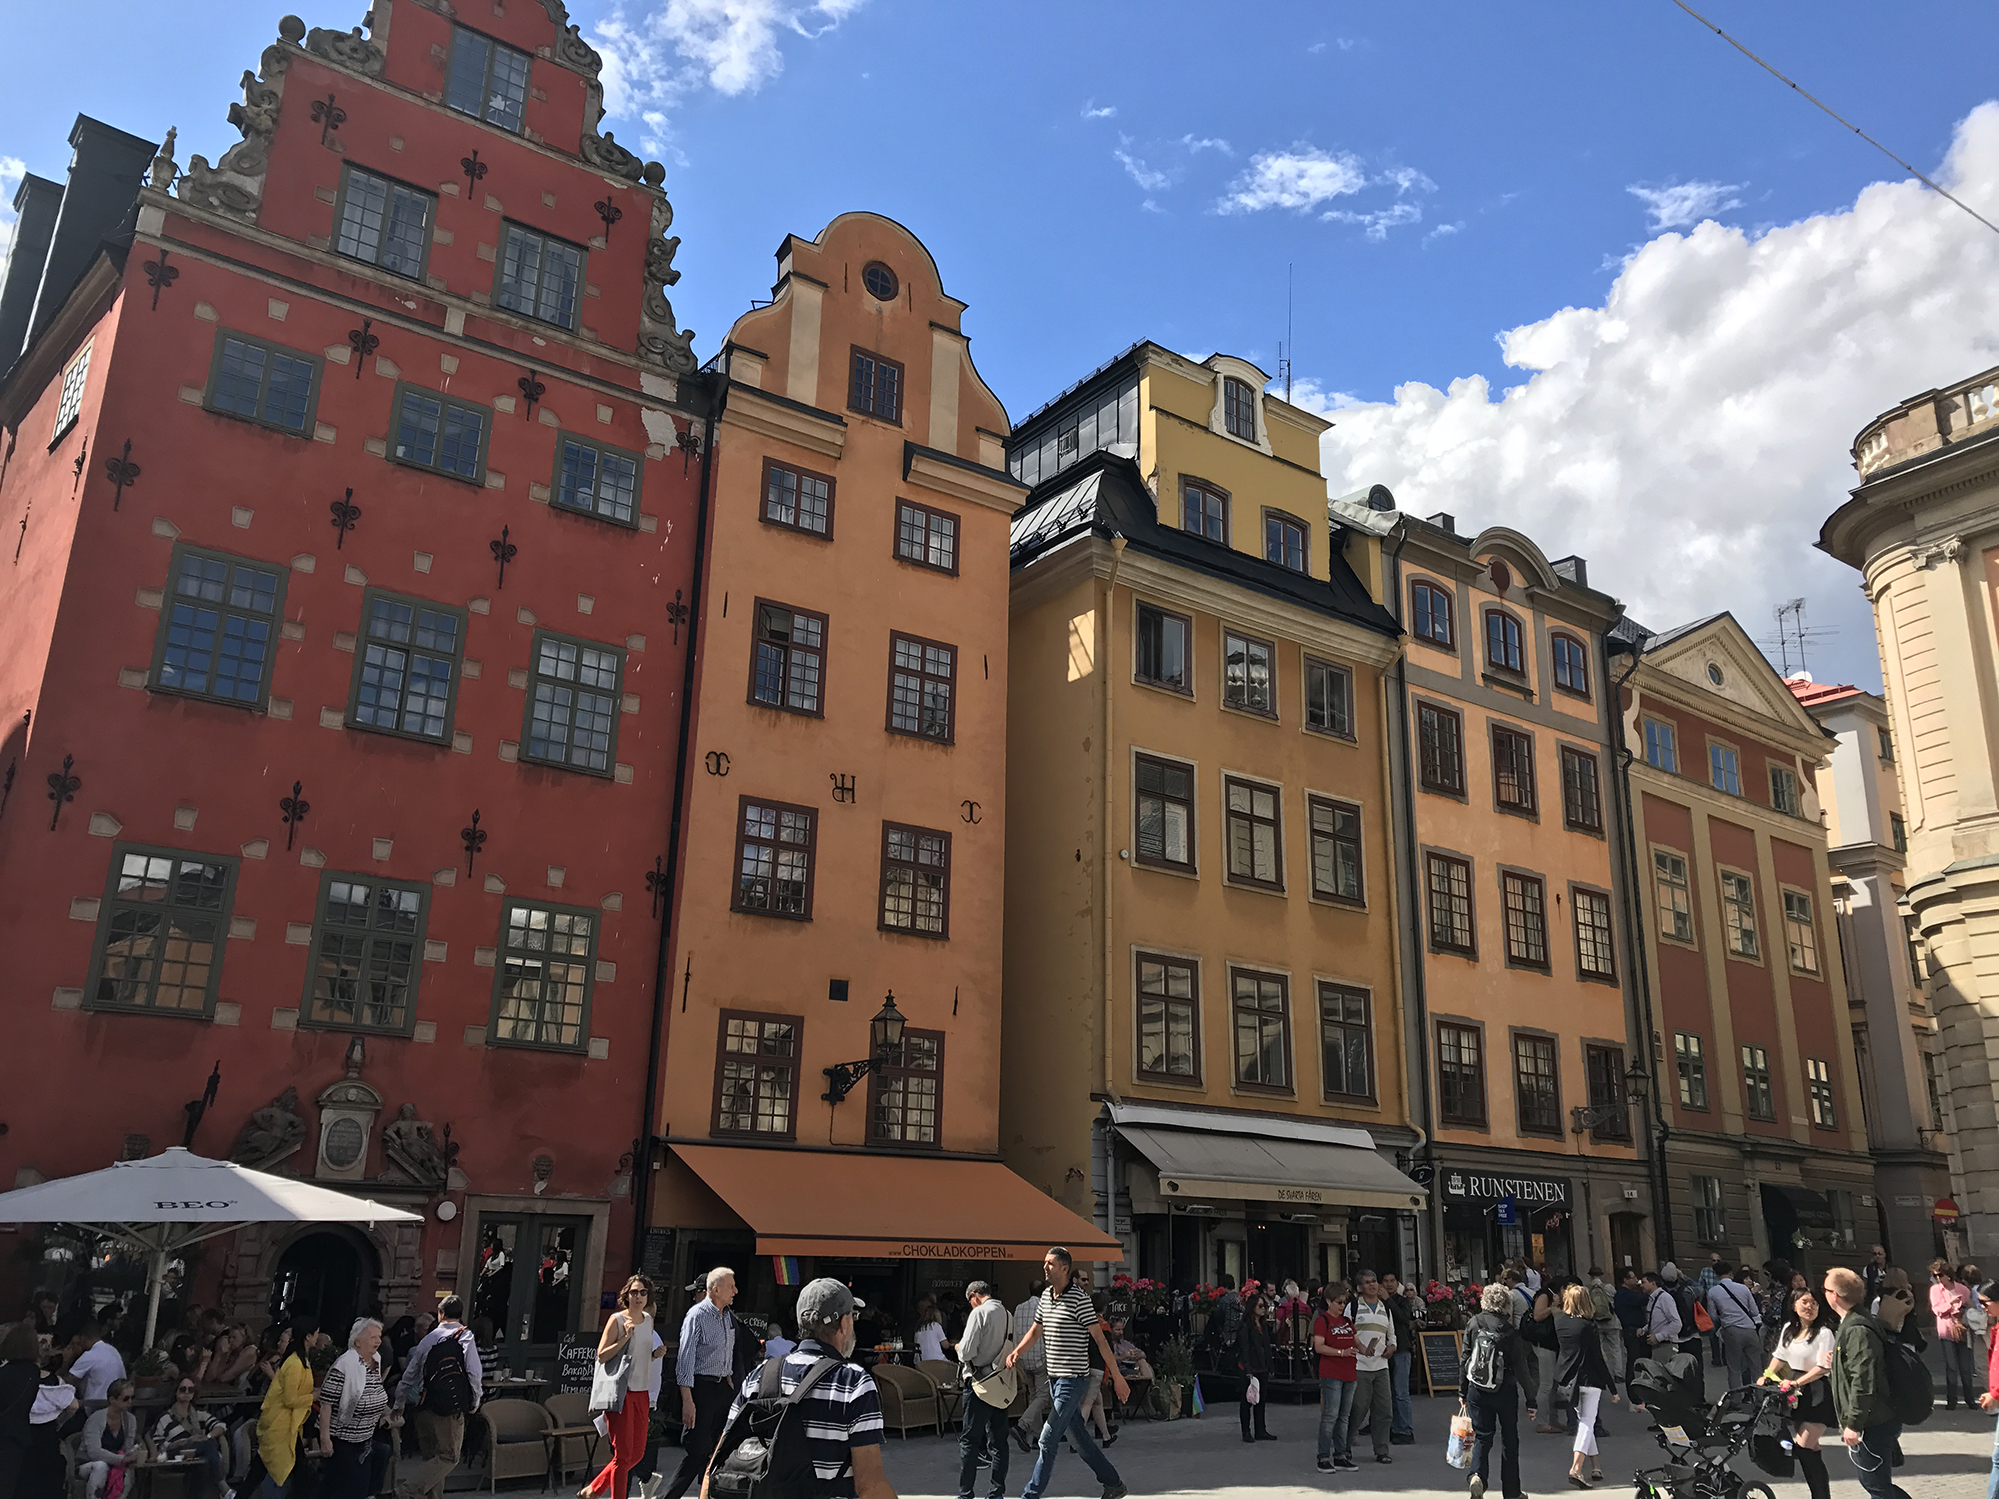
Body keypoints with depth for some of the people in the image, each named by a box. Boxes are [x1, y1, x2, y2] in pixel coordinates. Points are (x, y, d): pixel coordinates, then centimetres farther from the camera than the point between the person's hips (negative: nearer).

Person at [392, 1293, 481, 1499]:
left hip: (426, 1407, 5)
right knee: (449, 1457, 1)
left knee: (429, 1456, 17)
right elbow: (474, 1373, -11)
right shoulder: (466, 1337, -5)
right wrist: (475, 1402, 3)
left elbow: (410, 1374, 14)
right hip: (452, 1410, -5)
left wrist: (399, 1404, 27)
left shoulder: (429, 1339, 8)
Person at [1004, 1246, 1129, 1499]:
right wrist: (1016, 1352, 0)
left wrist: (1117, 1376, -13)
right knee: (1079, 1437, 15)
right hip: (1054, 1377, 8)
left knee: (1048, 1440, -7)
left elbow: (1100, 1338, -14)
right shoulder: (1046, 1296, 9)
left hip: (1073, 1378, -8)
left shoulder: (1079, 1298, -15)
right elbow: (1035, 1332, 19)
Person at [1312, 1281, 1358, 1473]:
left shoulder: (1347, 1320, 16)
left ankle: (1341, 1456, 16)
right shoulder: (1322, 1320, -5)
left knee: (1344, 1416, 10)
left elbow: (1355, 1341, 23)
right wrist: (1342, 1352, -23)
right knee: (1330, 1415, -9)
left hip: (1348, 1373, 7)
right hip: (1330, 1374, -7)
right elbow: (1319, 1347, -15)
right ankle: (1324, 1458, -6)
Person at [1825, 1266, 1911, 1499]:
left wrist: (1853, 1424, -21)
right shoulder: (1850, 1324, 11)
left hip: (1870, 1426, -10)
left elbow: (1863, 1382, -26)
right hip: (1877, 1422, 10)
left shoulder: (1857, 1331, -21)